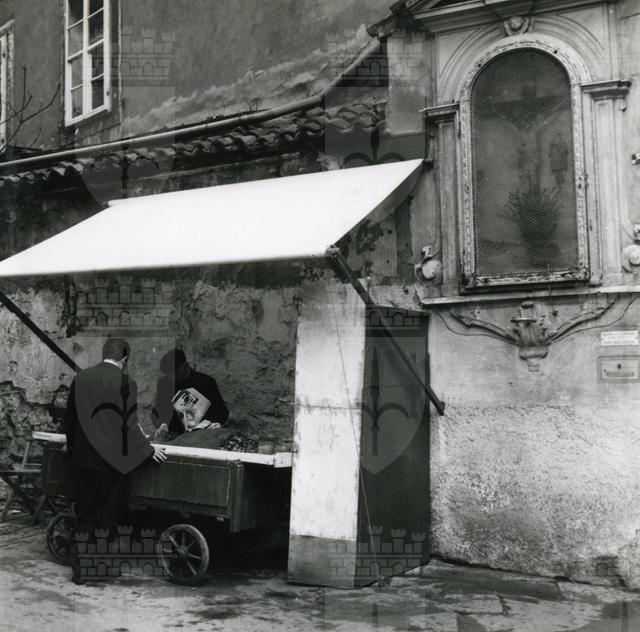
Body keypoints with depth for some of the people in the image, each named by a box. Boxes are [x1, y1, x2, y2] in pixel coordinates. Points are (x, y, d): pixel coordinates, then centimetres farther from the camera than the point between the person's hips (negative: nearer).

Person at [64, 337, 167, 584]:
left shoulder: (80, 378, 2)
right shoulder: (125, 383, -13)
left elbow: (70, 417, 12)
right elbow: (129, 424, -12)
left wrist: (72, 446, 27)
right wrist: (148, 449, 1)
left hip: (82, 459, 4)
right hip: (112, 459, -4)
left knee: (84, 515, 15)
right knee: (107, 517, 9)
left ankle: (79, 568, 15)